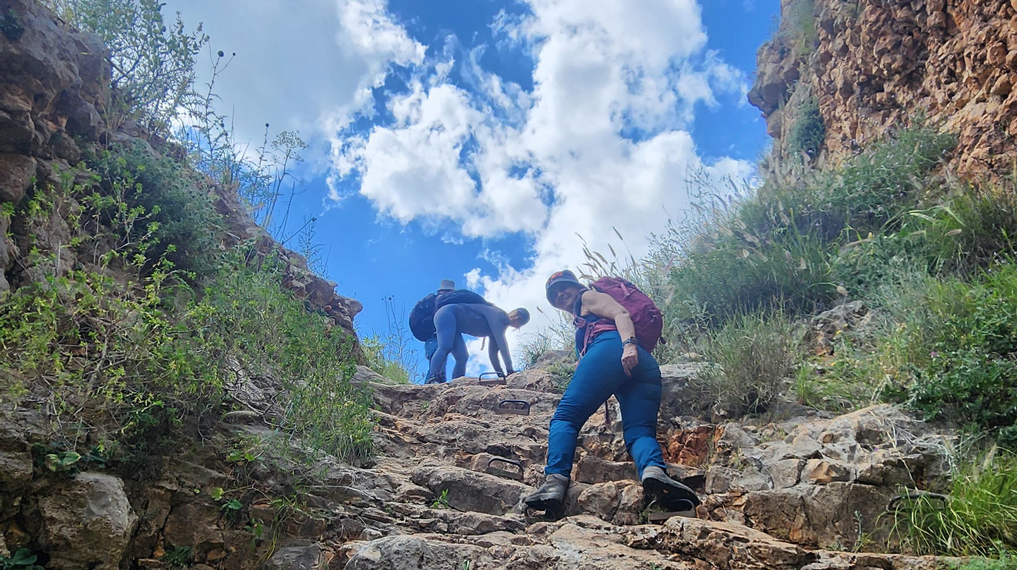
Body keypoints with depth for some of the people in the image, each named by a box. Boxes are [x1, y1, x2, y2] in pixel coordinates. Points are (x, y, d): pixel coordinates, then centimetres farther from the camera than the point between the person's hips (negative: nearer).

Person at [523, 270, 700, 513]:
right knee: (639, 431, -14)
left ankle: (555, 481, -36)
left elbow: (622, 314, 2)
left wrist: (628, 344, -14)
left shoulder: (588, 297, 23)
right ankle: (654, 470, -47)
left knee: (565, 415, -14)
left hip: (612, 348, -8)